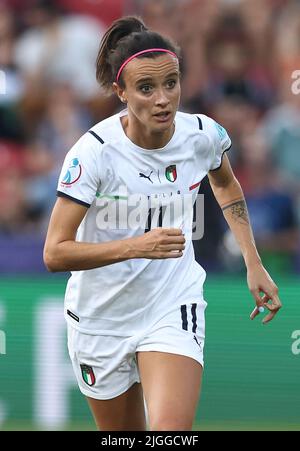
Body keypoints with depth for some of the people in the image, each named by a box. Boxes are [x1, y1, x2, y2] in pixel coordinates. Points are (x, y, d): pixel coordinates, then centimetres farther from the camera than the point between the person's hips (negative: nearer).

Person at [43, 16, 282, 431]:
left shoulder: (203, 135, -11)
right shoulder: (94, 152, -22)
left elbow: (226, 185, 15)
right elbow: (55, 253, -23)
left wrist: (254, 264, 10)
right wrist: (135, 246, -35)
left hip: (174, 308, 1)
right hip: (102, 316, -1)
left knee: (171, 432, -22)